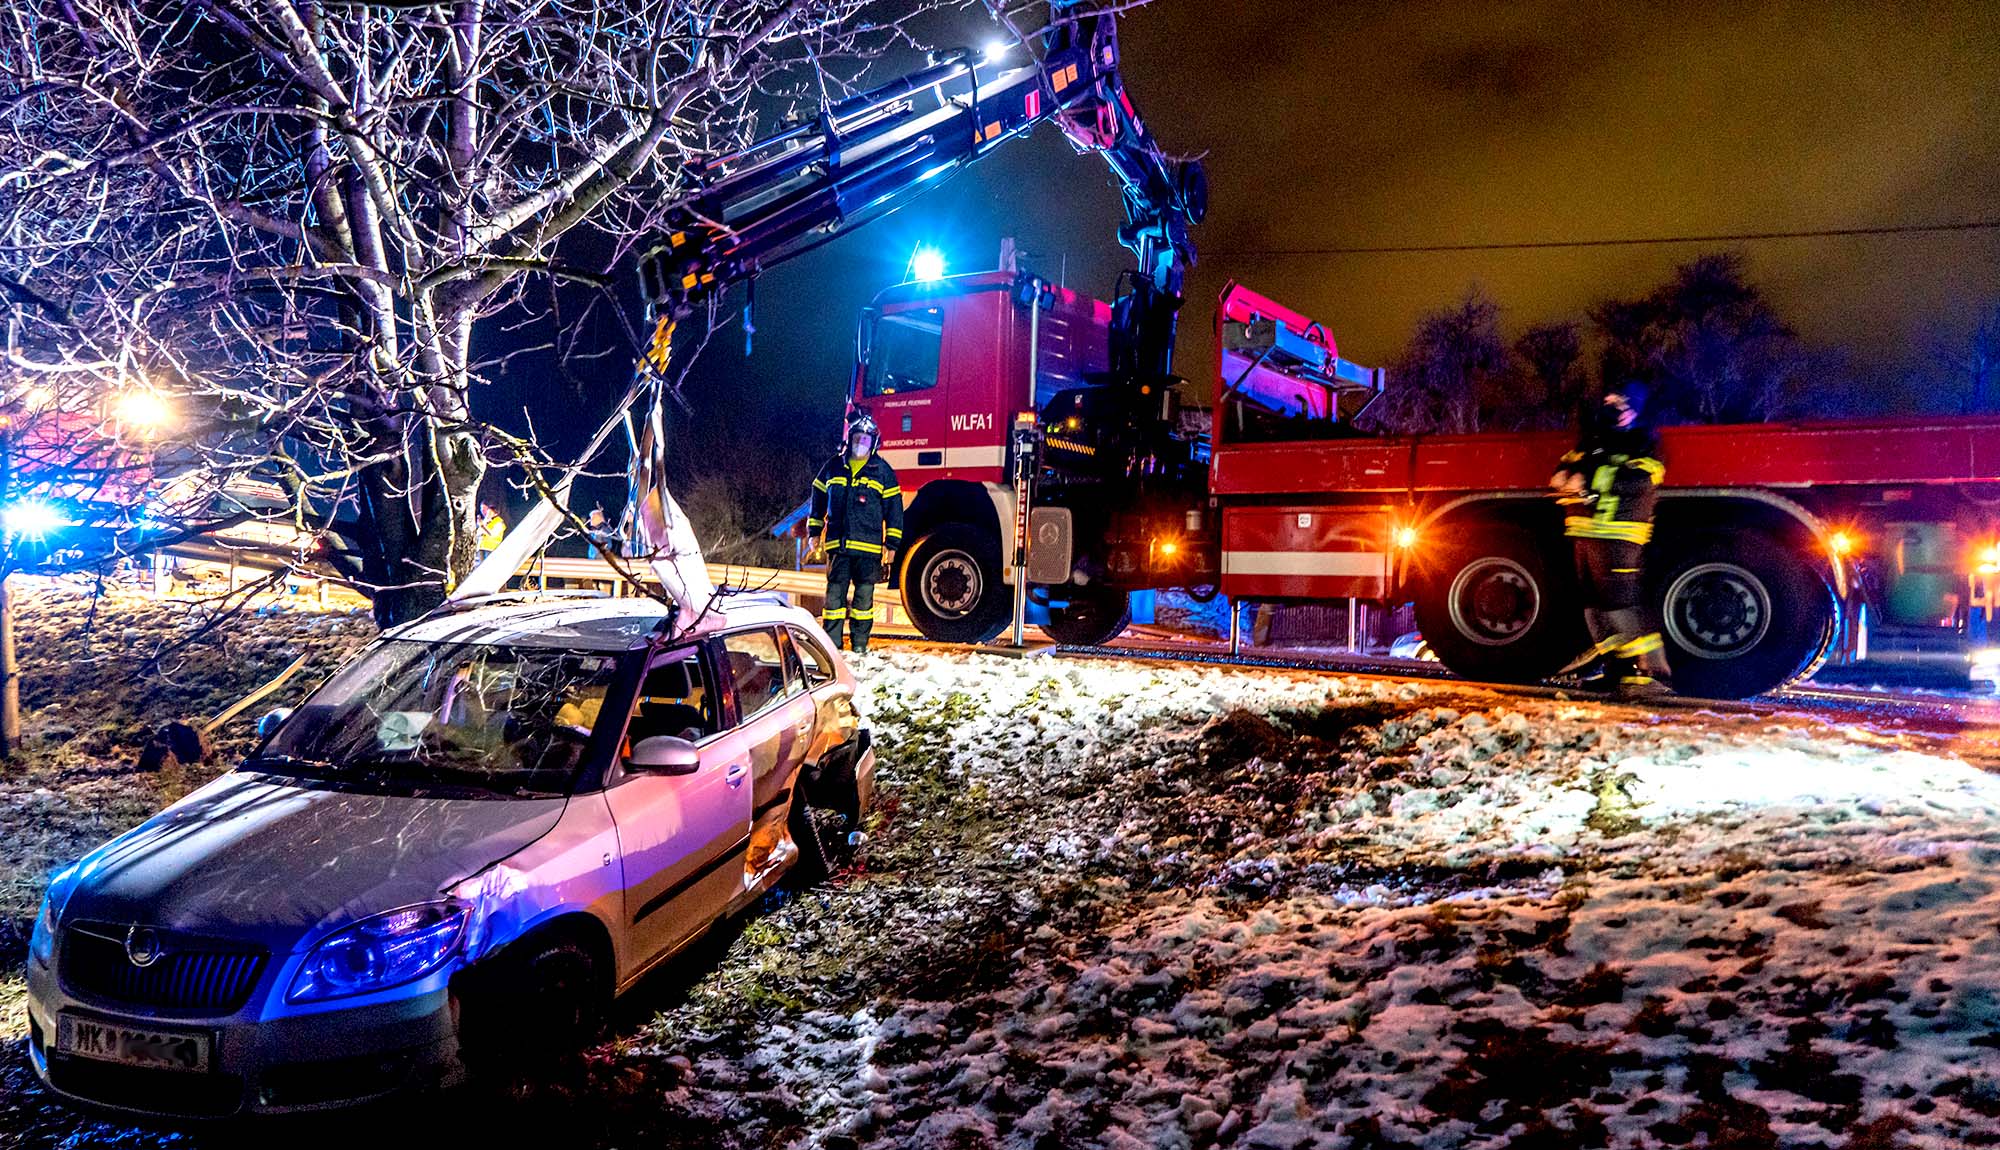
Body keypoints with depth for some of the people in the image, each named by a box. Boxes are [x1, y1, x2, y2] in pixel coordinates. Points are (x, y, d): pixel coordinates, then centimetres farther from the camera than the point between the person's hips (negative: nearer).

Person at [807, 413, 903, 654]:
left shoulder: (883, 471, 5)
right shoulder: (833, 467, 10)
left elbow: (894, 509, 5)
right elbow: (818, 499, 19)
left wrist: (891, 544, 1)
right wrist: (815, 533, 14)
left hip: (869, 547, -1)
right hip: (837, 545, 1)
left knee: (864, 596, 4)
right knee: (834, 593, 2)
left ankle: (860, 645, 12)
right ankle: (831, 644, 7)